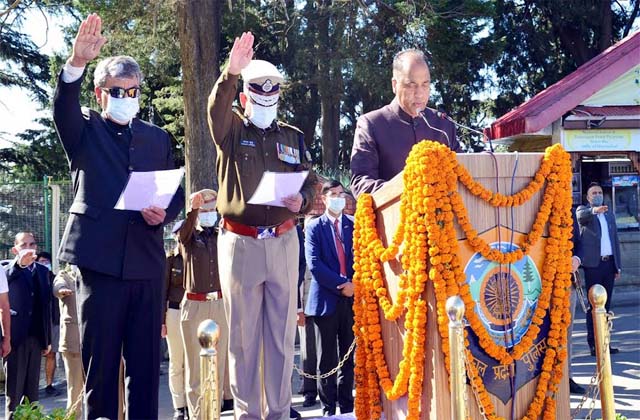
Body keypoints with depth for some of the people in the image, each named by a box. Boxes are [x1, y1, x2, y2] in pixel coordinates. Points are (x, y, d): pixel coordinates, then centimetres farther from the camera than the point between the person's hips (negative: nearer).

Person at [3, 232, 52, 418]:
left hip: (36, 337, 5)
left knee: (32, 389, 10)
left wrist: (47, 339, 12)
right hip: (16, 337, -5)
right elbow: (4, 281, -27)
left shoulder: (43, 271, 12)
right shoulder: (9, 269, -2)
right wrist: (19, 263, -45)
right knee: (14, 390, 0)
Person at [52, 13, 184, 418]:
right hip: (100, 255, -2)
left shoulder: (158, 138, 18)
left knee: (146, 357, 5)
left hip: (147, 258, 3)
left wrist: (164, 213, -7)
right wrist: (77, 62, -31)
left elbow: (176, 191, 16)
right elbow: (64, 107, -13)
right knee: (100, 356, 1)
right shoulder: (86, 130, 9)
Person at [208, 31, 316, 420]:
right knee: (244, 335, 3)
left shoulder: (293, 137, 14)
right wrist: (231, 73, -34)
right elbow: (217, 109, -17)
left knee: (282, 334, 6)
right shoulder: (232, 132, 5)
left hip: (283, 242, 3)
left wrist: (303, 200, -10)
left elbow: (311, 182, 13)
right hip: (240, 243, -2)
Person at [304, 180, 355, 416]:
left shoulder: (355, 225, 11)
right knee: (327, 359, 3)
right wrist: (341, 285, -13)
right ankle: (328, 408, 10)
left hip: (351, 298, 3)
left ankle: (347, 407, 16)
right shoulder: (314, 228, 2)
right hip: (326, 299, -3)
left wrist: (354, 284, -9)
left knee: (349, 357, 8)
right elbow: (314, 264, -7)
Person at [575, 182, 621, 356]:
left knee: (606, 304, 8)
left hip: (609, 263, 5)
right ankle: (593, 344, -2)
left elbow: (615, 240, 20)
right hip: (593, 264, -5)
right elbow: (581, 217, -24)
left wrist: (618, 265, 15)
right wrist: (594, 210, -45)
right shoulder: (583, 210, 2)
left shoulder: (609, 214, 19)